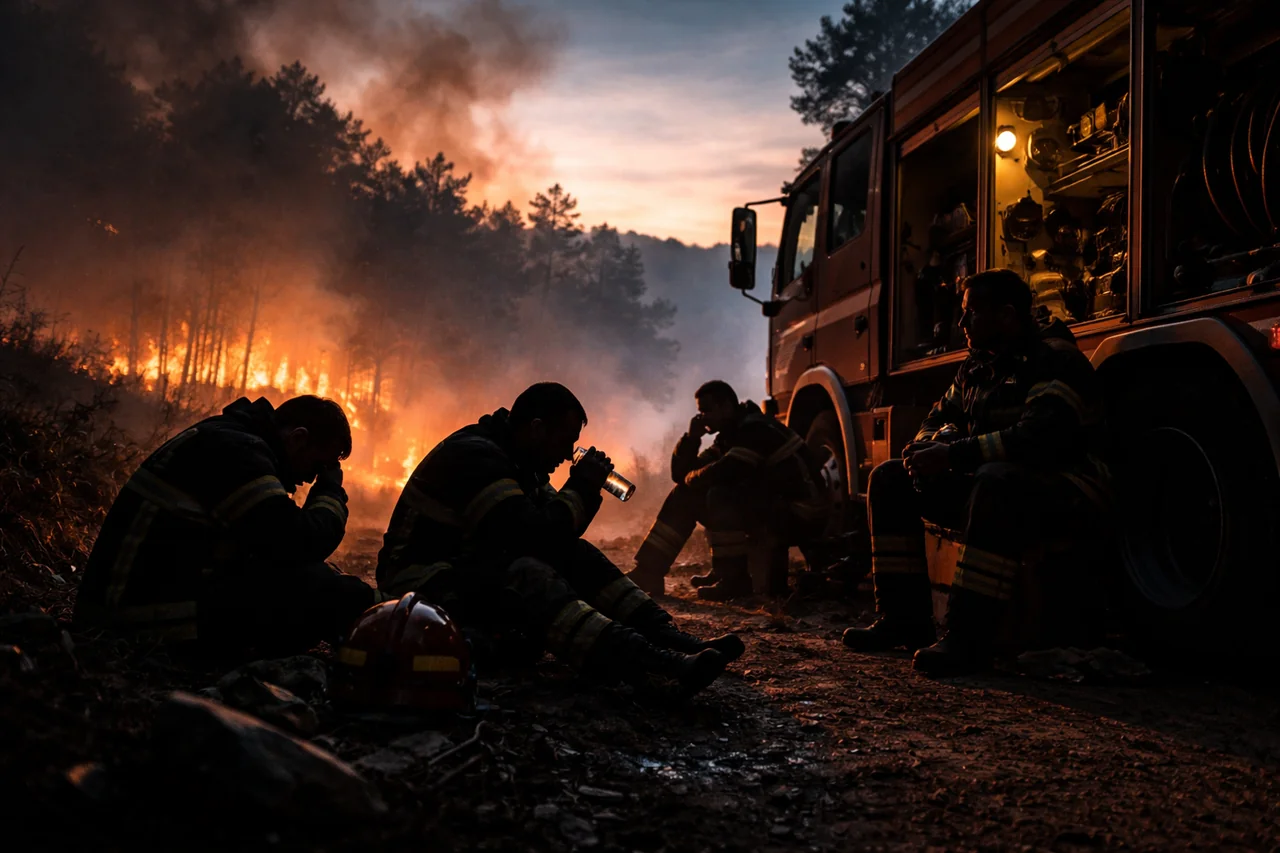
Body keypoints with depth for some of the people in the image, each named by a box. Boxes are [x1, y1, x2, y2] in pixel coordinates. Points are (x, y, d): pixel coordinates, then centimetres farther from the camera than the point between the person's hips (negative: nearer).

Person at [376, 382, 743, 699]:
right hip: (423, 583, -10)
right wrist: (582, 487, -17)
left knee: (576, 556, -9)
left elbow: (557, 534, 9)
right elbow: (534, 538, -29)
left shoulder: (518, 461, 10)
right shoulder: (475, 456, -20)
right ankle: (652, 666, -53)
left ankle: (669, 638, -20)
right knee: (525, 575, -35)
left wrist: (585, 489, -8)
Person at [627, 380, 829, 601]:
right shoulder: (728, 437, 10)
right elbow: (681, 474, 9)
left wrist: (692, 478, -11)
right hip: (773, 506, 10)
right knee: (685, 495, 5)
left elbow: (722, 473, -32)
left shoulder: (755, 429, -19)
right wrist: (691, 437, -8)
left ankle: (734, 579, -18)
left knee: (719, 495, -31)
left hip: (800, 517, -10)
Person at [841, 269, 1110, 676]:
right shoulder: (978, 367, 13)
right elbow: (940, 417, 18)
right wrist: (929, 446, -8)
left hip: (1065, 494, -9)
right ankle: (905, 619, -3)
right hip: (993, 485, 9)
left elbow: (1037, 438, -29)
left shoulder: (1055, 360, -14)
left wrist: (954, 455, -27)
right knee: (890, 479, 1)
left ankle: (969, 639, -39)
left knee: (998, 481, -42)